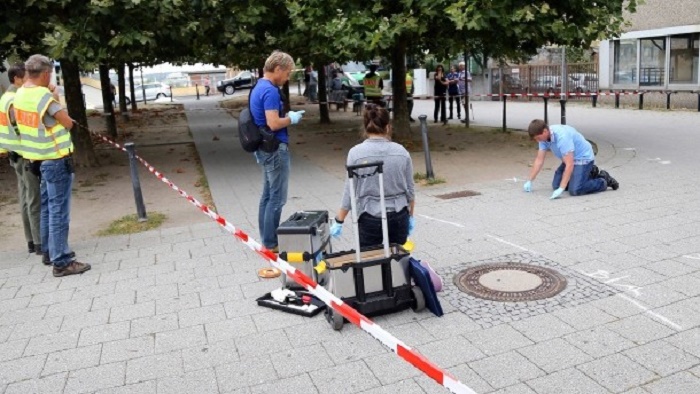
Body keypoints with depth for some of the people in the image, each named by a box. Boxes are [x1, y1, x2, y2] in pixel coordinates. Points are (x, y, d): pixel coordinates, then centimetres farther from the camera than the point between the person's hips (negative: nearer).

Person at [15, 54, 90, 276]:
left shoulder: (20, 95, 6)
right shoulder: (44, 95, -20)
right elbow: (68, 123, -13)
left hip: (38, 158, 9)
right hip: (56, 159, -9)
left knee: (47, 207, 19)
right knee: (59, 210, -7)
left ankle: (49, 251, 29)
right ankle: (61, 261, -4)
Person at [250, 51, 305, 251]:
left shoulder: (259, 87, 13)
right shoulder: (270, 91, -19)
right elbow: (273, 124, -25)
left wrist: (287, 115, 16)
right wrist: (291, 119, -10)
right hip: (275, 149, -10)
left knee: (268, 195, 15)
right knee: (277, 198, -3)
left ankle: (266, 239, 23)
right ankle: (270, 244, 4)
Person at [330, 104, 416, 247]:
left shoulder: (356, 153, -9)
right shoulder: (401, 151, -1)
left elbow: (350, 192, -8)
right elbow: (410, 189, 6)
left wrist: (339, 221, 2)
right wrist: (410, 216, 19)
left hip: (370, 219, -2)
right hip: (399, 217, 3)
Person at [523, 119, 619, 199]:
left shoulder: (562, 136, -34)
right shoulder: (544, 137, -8)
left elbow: (569, 165, -34)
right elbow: (539, 160, 0)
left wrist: (561, 189, -37)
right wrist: (529, 181, -3)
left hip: (583, 158, -9)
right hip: (570, 159, 9)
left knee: (575, 190, -23)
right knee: (556, 185, 4)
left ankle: (604, 181, 2)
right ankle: (589, 174, 20)